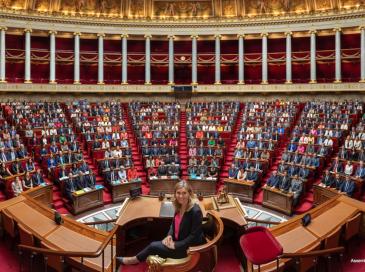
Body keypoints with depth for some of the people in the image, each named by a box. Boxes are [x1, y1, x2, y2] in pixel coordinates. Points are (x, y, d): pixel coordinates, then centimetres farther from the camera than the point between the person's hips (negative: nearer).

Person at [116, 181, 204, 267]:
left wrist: (176, 245, -20)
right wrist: (169, 235, -5)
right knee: (154, 244, -6)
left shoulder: (195, 211, -28)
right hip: (177, 241, 7)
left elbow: (194, 236, -23)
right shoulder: (179, 206, -3)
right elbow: (174, 223, 12)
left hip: (188, 247, -7)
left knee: (153, 246, -5)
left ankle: (134, 260, 18)